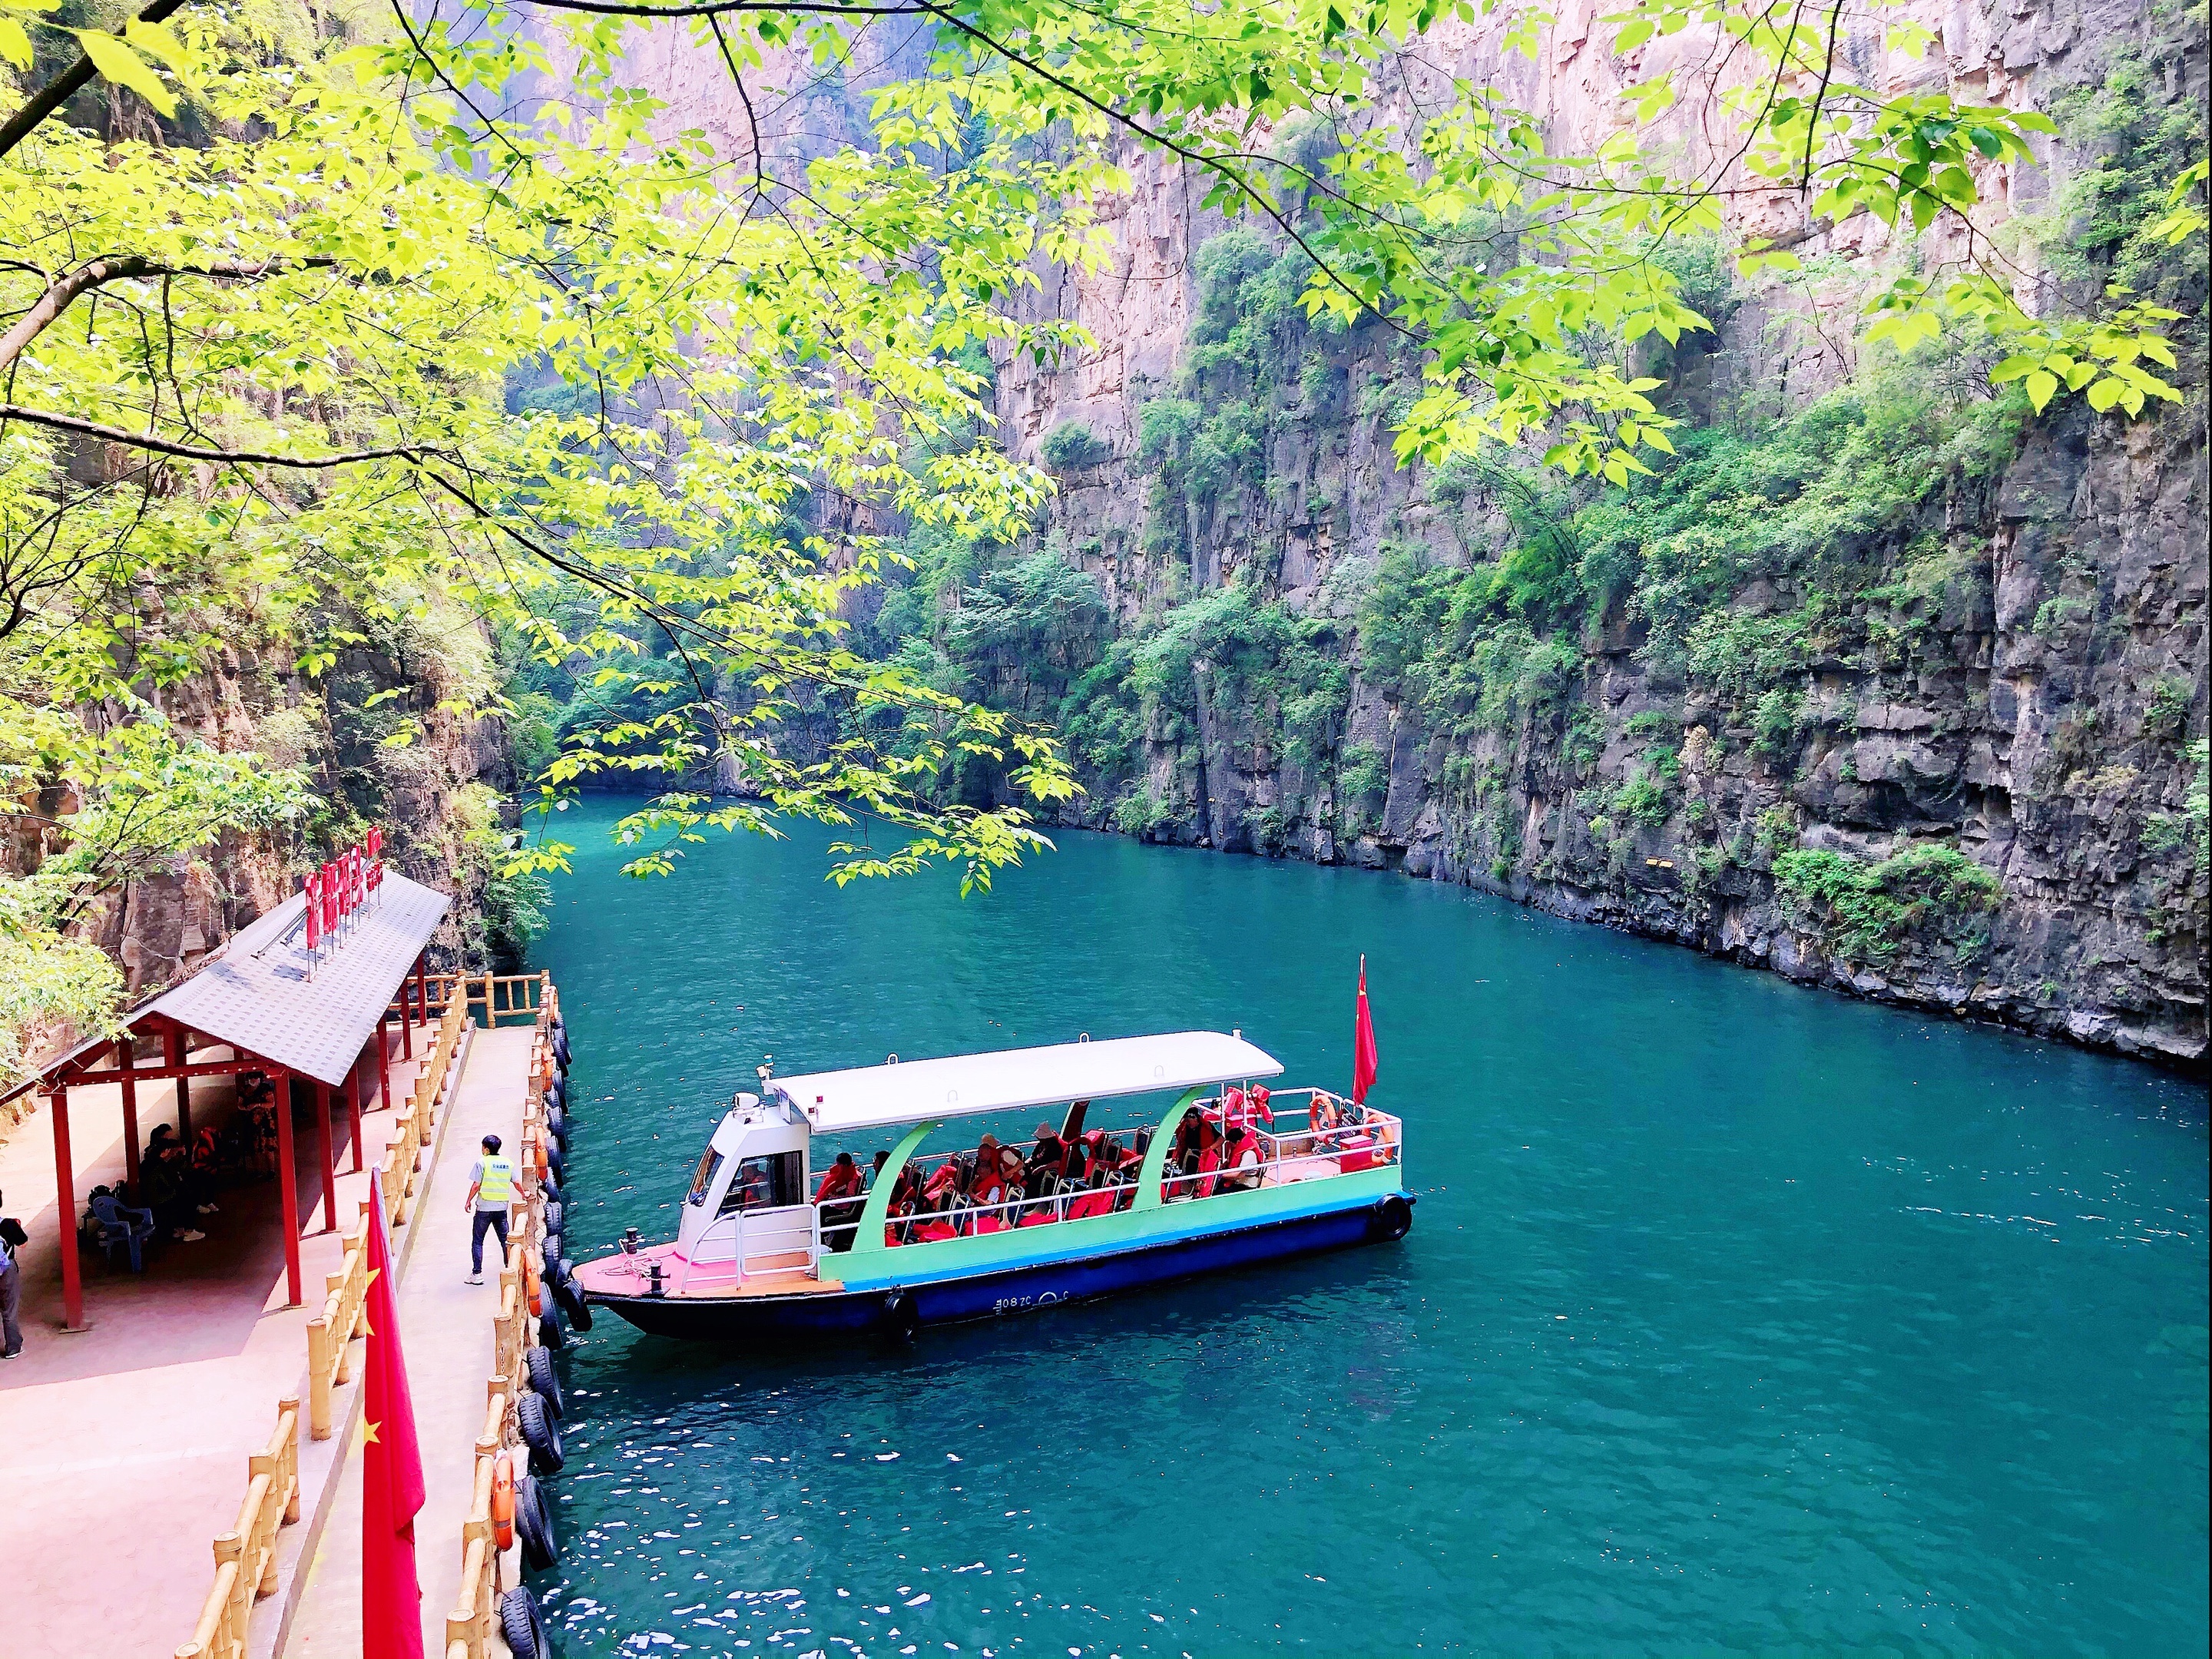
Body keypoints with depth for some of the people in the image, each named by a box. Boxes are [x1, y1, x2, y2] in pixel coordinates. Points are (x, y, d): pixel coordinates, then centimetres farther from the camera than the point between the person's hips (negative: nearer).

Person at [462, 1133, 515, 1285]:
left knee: (477, 1241, 5)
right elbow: (516, 1183, 12)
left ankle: (477, 1274, 3)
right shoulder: (508, 1163, 5)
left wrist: (468, 1201, 3)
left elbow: (476, 1185, -10)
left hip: (484, 1208, -4)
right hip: (502, 1207, 4)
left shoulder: (482, 1162, -8)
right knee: (505, 1239, 12)